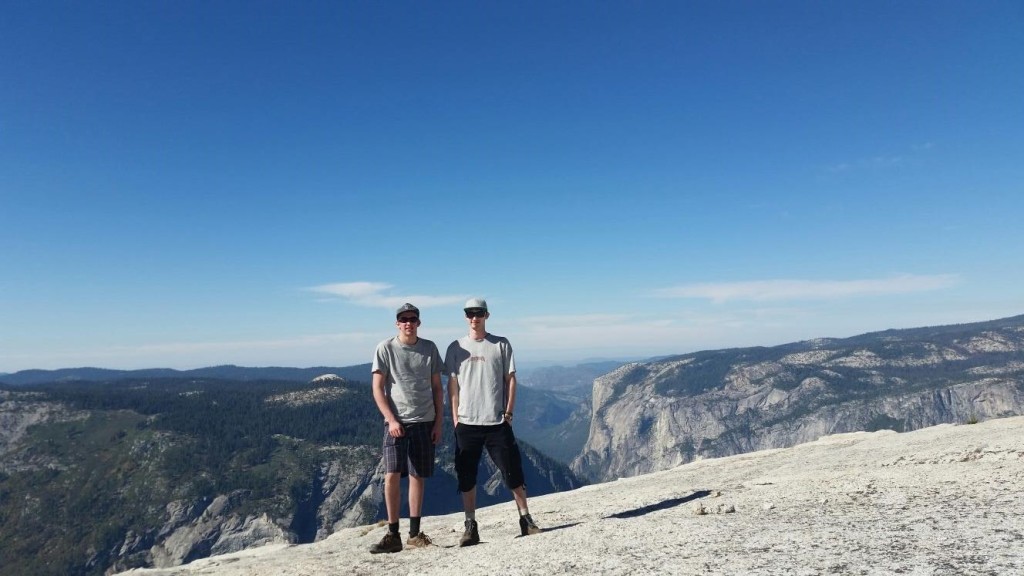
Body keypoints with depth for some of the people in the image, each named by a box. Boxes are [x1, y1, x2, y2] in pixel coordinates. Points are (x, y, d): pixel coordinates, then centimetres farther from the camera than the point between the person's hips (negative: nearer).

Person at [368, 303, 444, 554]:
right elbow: (377, 389, -3)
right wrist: (391, 420, -12)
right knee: (392, 476, -9)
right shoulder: (385, 348, -2)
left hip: (425, 422, 2)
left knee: (418, 477, 7)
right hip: (396, 422, -2)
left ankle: (414, 533, 17)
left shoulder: (429, 348, 5)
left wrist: (438, 422, 4)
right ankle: (393, 535, 3)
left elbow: (437, 388, 9)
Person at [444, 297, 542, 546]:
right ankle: (471, 526, 17)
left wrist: (508, 412, -3)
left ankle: (525, 519, 16)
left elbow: (511, 380, 5)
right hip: (466, 423, 1)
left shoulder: (501, 345, 3)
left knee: (513, 472, 3)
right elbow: (452, 385, 5)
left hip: (497, 422, -1)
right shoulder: (456, 348, 5)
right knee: (466, 477, 6)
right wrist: (455, 419, 0)